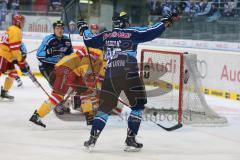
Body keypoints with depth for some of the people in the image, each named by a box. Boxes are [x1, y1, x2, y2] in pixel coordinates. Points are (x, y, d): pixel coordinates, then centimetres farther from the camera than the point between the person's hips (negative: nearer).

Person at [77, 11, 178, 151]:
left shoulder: (105, 36, 13)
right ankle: (131, 140, 3)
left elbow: (89, 41, 24)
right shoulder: (132, 33, 1)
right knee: (138, 105, 10)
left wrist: (84, 29, 41)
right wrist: (166, 22, 4)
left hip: (110, 76, 4)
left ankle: (92, 138, 5)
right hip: (129, 75, -4)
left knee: (105, 107, 14)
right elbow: (150, 33, -6)